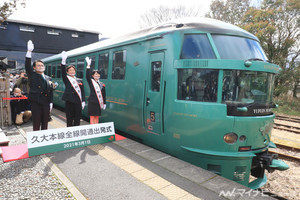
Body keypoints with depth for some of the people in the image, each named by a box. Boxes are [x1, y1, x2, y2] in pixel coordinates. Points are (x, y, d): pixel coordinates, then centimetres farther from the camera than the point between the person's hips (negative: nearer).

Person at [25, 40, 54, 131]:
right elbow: (27, 66, -11)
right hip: (36, 103, -4)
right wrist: (29, 51, -21)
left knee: (45, 124, 11)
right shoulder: (32, 75, 5)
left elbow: (51, 91, 13)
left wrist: (51, 102, 4)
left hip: (46, 103, 4)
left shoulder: (47, 78, 16)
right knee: (36, 124, -1)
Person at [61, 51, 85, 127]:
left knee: (77, 120, 8)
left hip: (78, 102, 3)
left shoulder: (79, 81, 15)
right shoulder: (66, 79, 6)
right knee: (69, 120, 2)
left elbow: (83, 92, 10)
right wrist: (63, 61, -26)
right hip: (70, 102, -3)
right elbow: (63, 72, -12)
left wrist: (83, 101, -1)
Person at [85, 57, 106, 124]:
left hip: (99, 103, 4)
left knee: (97, 117, 11)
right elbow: (87, 76, -21)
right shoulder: (91, 82, -2)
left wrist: (104, 103, 9)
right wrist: (88, 65, -30)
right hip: (92, 103, -4)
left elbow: (104, 95, 11)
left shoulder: (102, 84, 9)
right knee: (92, 117, 0)